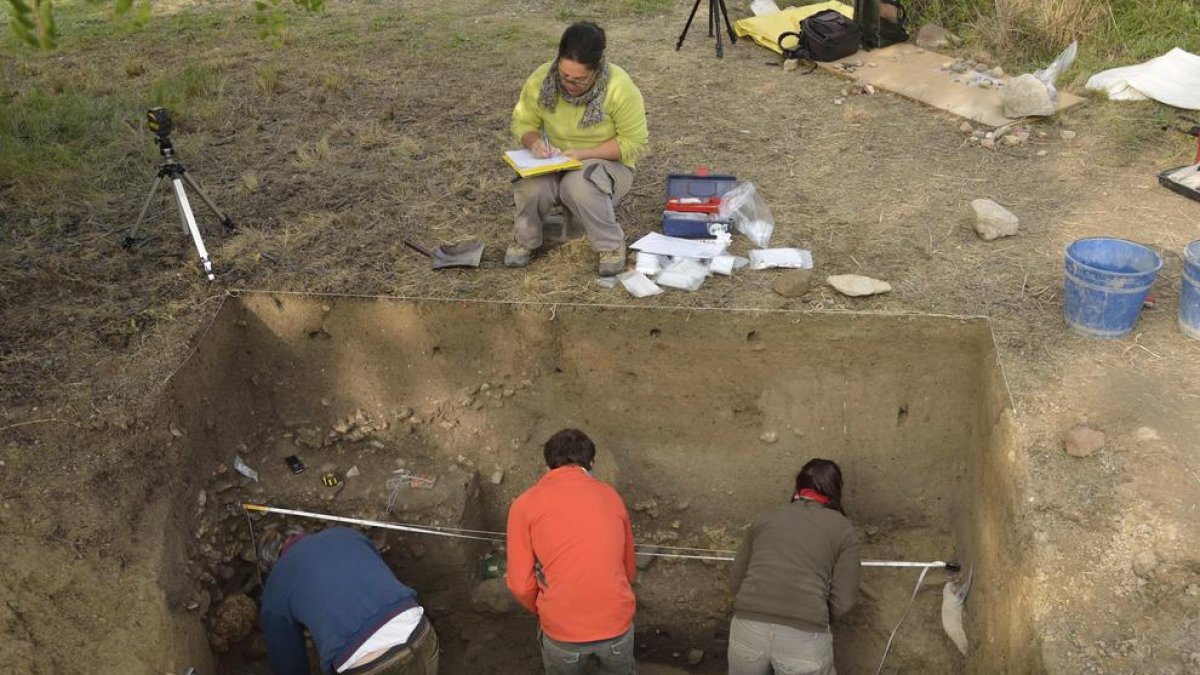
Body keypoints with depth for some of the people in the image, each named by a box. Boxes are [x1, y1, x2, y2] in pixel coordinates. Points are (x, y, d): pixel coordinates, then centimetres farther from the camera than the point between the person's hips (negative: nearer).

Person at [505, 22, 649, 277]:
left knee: (579, 187, -37)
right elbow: (522, 122, -1)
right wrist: (534, 141, -24)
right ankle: (525, 240, 0)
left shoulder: (619, 87, -24)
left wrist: (585, 153, -26)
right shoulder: (541, 79, -14)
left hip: (606, 163, -3)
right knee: (532, 186, -31)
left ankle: (611, 245, -11)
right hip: (556, 163, 3)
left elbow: (633, 143, -17)